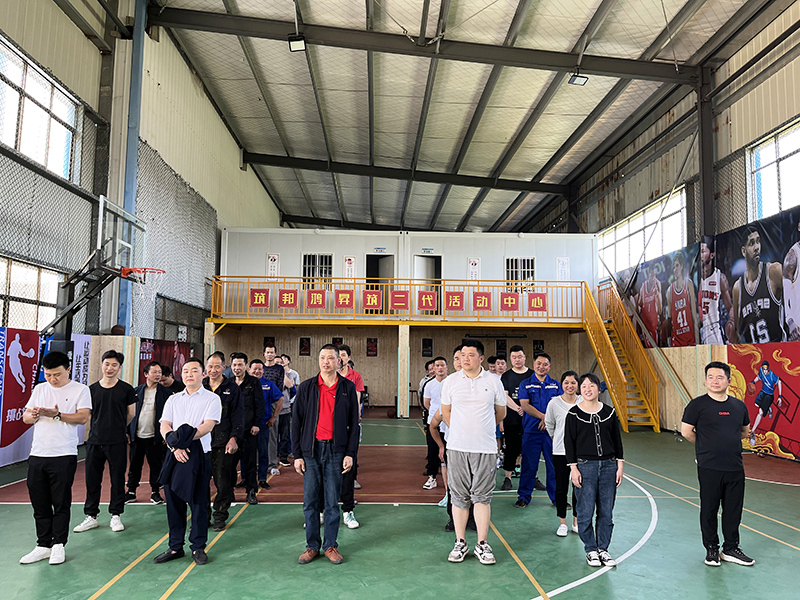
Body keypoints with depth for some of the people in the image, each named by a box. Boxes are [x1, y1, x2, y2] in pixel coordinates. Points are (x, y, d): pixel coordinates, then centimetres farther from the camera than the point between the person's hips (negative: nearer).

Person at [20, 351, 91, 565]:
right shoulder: (39, 389, 14)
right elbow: (25, 417, 14)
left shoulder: (80, 390, -2)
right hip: (37, 454, 5)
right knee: (39, 503, 10)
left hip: (64, 455, -5)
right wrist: (33, 415, -10)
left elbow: (83, 417, -11)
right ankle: (43, 545, 21)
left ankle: (58, 545, 15)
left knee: (61, 503, 2)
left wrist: (57, 415, -22)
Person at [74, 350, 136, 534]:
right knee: (92, 479, 8)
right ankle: (91, 516, 22)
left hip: (117, 442, -2)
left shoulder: (126, 389, -2)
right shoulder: (92, 389, 5)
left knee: (117, 479, 5)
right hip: (94, 441, 3)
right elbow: (87, 414, 16)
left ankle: (115, 515, 18)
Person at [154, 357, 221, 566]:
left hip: (198, 454, -4)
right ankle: (175, 547, 21)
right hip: (175, 455, 4)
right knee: (174, 501, 8)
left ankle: (198, 547, 13)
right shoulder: (173, 399, 15)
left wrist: (184, 438, -21)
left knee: (198, 502, 1)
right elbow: (164, 427, 5)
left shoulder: (212, 398, 3)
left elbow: (208, 425, -10)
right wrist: (175, 447, -12)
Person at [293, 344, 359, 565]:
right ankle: (312, 545, 21)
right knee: (310, 502, 7)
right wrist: (297, 454, 0)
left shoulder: (348, 387, 3)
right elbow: (296, 422, 5)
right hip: (311, 450, 1)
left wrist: (350, 453, -2)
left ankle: (330, 545, 20)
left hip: (336, 450, -1)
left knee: (332, 502, 6)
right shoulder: (307, 387, 3)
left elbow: (354, 423, 5)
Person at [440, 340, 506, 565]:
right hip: (457, 447, 1)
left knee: (482, 496, 3)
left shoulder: (493, 381, 1)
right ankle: (460, 543, 17)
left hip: (485, 448, -1)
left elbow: (501, 412, 15)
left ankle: (482, 544, 14)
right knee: (459, 496, 6)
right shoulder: (450, 381, 2)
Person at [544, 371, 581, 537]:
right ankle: (563, 523, 20)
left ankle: (576, 522, 24)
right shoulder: (554, 403, -5)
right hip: (560, 452, -1)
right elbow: (549, 424, 10)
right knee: (561, 488, 6)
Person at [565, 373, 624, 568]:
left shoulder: (609, 412, 6)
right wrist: (573, 468, -7)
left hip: (608, 466, 3)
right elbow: (569, 442, -2)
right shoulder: (573, 414, -3)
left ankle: (603, 549, 22)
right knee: (586, 512, 1)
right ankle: (591, 550, 17)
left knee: (606, 512, 7)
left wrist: (619, 466, 6)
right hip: (585, 466, -3)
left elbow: (617, 440, 10)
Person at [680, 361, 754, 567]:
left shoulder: (739, 405, 7)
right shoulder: (698, 404, -7)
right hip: (709, 468, -4)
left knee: (734, 511, 12)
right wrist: (706, 445, 5)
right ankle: (711, 550, 21)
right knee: (709, 510, 6)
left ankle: (731, 549, 27)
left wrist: (727, 442, 11)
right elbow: (686, 431, -5)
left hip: (735, 467, 4)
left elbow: (745, 431, 22)